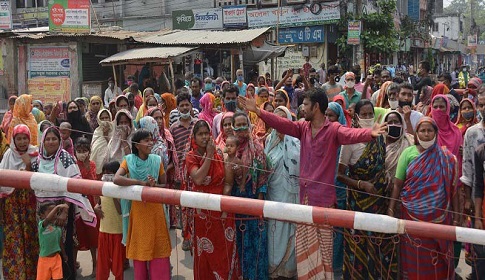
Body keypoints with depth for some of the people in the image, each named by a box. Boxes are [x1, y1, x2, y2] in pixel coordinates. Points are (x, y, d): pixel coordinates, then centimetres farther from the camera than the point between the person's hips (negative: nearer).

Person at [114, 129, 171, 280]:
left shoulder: (157, 160, -1)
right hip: (138, 209, -1)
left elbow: (165, 185, 6)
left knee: (159, 250, 4)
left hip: (156, 209, 2)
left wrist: (154, 185, -16)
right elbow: (117, 179, -24)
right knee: (140, 250, 7)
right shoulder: (129, 160, -7)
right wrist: (141, 182, -25)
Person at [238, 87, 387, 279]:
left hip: (323, 196, -6)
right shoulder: (303, 127, 8)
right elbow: (282, 124, 4)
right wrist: (257, 111, -1)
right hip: (305, 194, 6)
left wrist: (370, 133, -47)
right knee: (306, 245, 14)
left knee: (321, 246, 2)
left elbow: (351, 134, -27)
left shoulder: (333, 129, -11)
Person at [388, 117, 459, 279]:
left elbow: (452, 190, 2)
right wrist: (391, 210, -5)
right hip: (412, 215, 0)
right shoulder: (408, 153, -1)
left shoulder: (447, 158, 1)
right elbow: (398, 184, 0)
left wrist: (456, 218, -1)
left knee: (438, 258, 6)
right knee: (414, 257, 8)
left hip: (439, 217, 0)